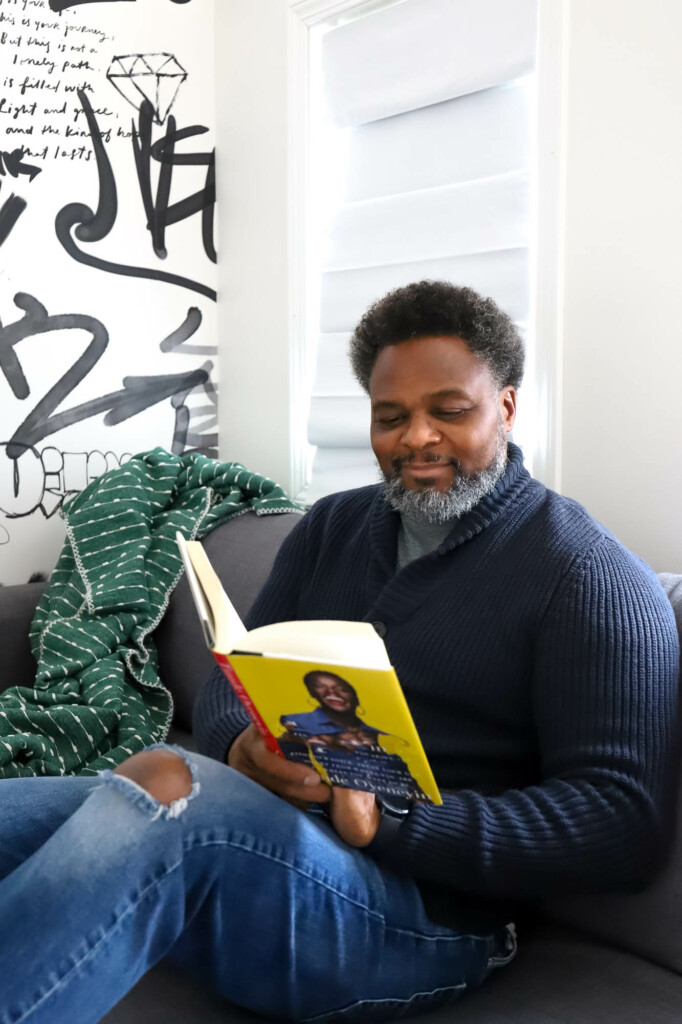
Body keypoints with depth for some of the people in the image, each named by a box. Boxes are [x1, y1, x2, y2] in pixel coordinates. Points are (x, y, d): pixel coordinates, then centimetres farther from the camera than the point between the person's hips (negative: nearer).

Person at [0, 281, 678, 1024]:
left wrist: (391, 819, -20)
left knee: (164, 788, -34)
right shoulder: (331, 528, 16)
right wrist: (240, 746, -11)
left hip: (426, 906, -5)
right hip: (247, 826, 6)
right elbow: (230, 683, 15)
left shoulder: (589, 576, -4)